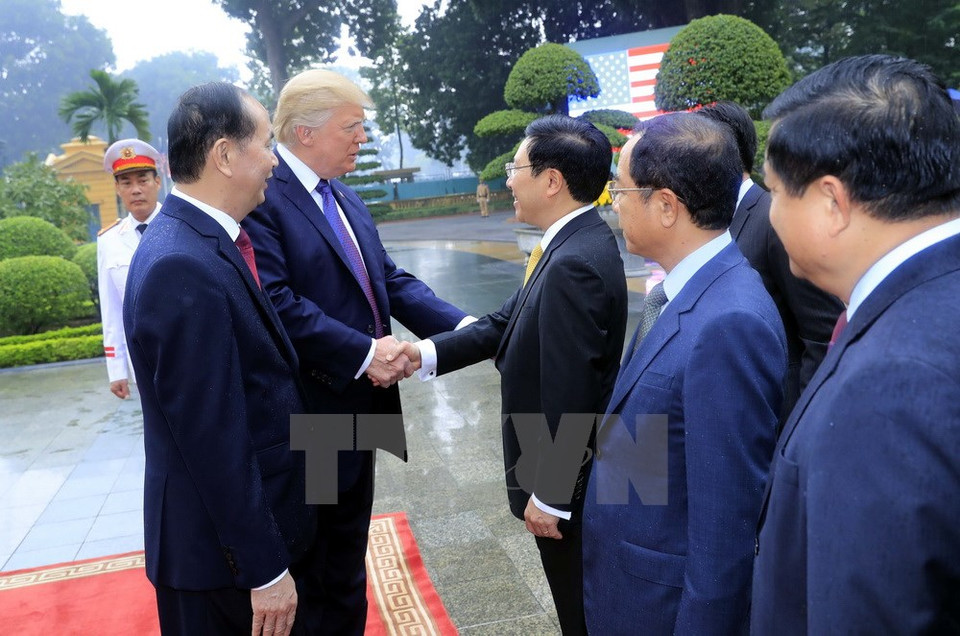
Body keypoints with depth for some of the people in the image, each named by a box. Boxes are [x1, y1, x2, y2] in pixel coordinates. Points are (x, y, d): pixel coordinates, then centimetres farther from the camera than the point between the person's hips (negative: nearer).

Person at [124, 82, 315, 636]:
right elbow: (212, 438, -26)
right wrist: (264, 569, -20)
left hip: (260, 519, 9)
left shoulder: (206, 241, 3)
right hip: (227, 547, -9)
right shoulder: (183, 267, -26)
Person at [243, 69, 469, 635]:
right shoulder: (261, 196, -17)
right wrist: (365, 353, -21)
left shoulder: (348, 201, 12)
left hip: (357, 406, 8)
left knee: (348, 555, 22)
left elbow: (393, 281, 8)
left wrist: (467, 327, -5)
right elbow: (277, 301, -26)